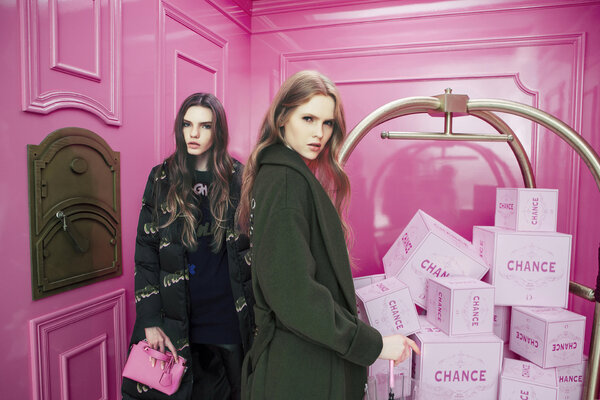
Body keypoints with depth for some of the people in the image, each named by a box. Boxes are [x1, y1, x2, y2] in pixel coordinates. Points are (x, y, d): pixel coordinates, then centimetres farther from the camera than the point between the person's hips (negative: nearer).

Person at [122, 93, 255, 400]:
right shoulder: (162, 179, 0)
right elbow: (145, 253, -1)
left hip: (230, 320, 0)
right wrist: (150, 322, -6)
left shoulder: (240, 179, -1)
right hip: (175, 322, 1)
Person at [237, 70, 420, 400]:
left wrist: (345, 303, 16)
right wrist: (372, 345, -22)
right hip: (300, 369, -9)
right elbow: (291, 290, -28)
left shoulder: (294, 175, 9)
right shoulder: (285, 181, -22)